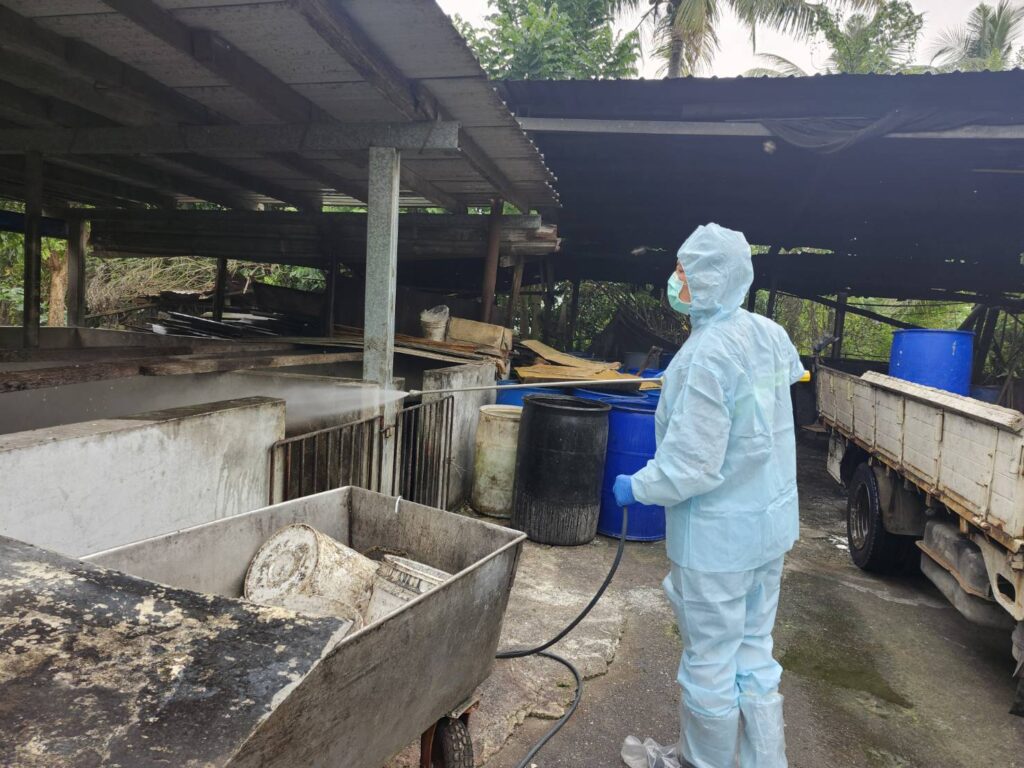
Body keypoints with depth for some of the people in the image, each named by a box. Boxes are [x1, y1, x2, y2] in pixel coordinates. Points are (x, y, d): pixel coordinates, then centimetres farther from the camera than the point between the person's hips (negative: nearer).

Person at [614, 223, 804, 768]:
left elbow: (691, 468, -27)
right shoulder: (771, 335, -1)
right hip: (772, 522, 8)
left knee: (710, 665, 11)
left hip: (717, 536, -8)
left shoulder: (705, 356, -26)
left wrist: (635, 488, -9)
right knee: (754, 656, 20)